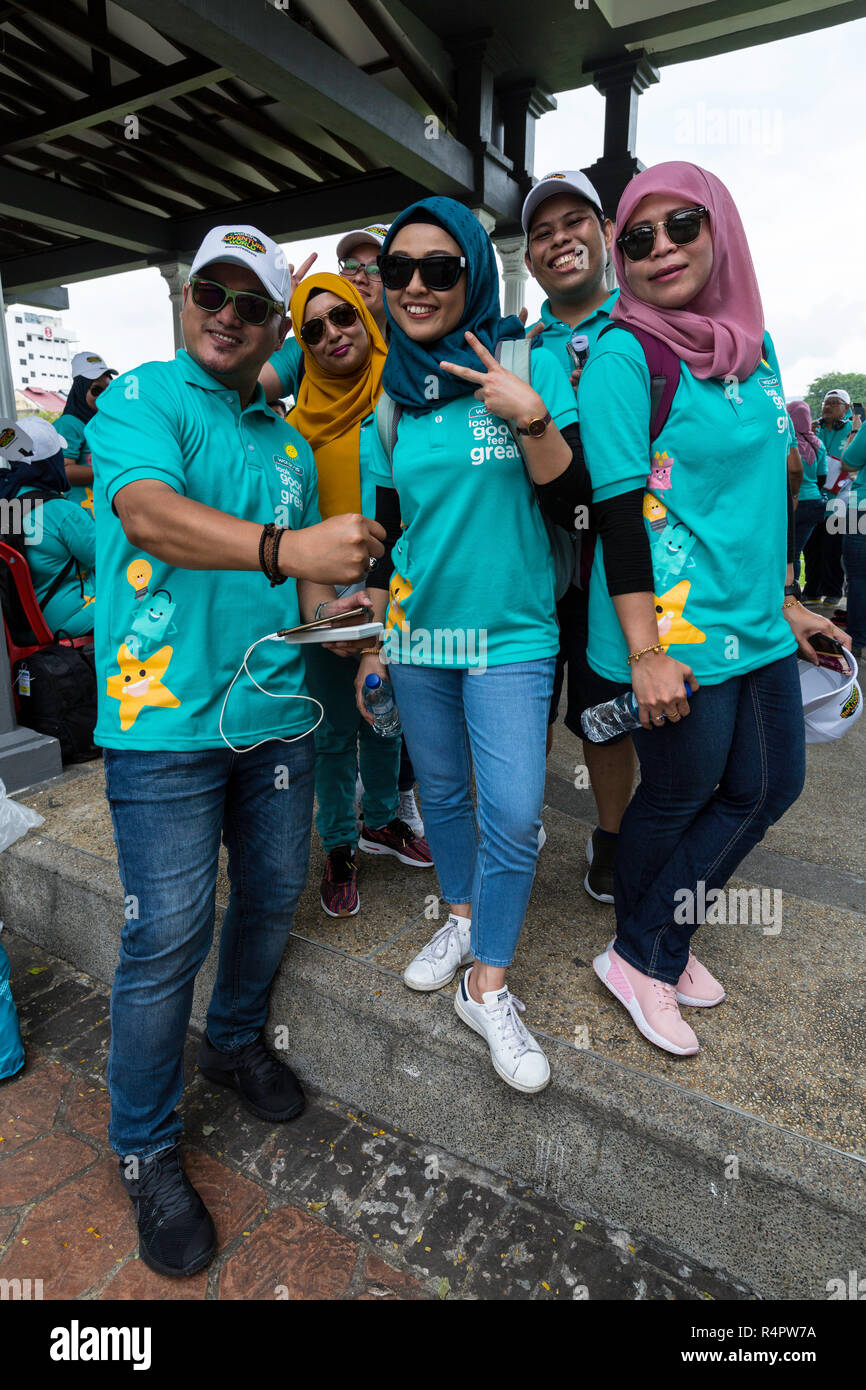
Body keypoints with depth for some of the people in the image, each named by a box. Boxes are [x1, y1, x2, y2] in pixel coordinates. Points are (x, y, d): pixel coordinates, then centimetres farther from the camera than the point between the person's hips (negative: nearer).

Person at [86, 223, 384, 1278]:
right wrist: (283, 547, -36)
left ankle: (236, 1041, 43)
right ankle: (145, 1150, 21)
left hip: (274, 708, 6)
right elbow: (149, 514, -21)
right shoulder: (141, 399, -1)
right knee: (168, 935, -2)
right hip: (164, 717, -6)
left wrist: (329, 608, -4)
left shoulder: (290, 443, 17)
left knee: (273, 895, 15)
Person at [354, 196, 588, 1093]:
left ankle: (486, 987, 12)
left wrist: (530, 417, -23)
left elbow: (571, 497, -8)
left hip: (510, 636, -3)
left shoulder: (531, 367, -3)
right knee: (442, 792, 14)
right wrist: (371, 641, 6)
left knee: (513, 813, -7)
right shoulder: (392, 397, 7)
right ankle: (461, 920, 38)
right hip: (418, 632, 4)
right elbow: (385, 531, 10)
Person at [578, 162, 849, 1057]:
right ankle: (638, 959, 32)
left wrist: (785, 600, 18)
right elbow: (617, 509, -17)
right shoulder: (623, 357, -11)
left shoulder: (755, 346, 12)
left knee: (768, 787, 16)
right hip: (675, 629, -8)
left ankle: (657, 945, 34)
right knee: (680, 797, 6)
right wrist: (644, 651, -21)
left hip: (755, 621, 8)